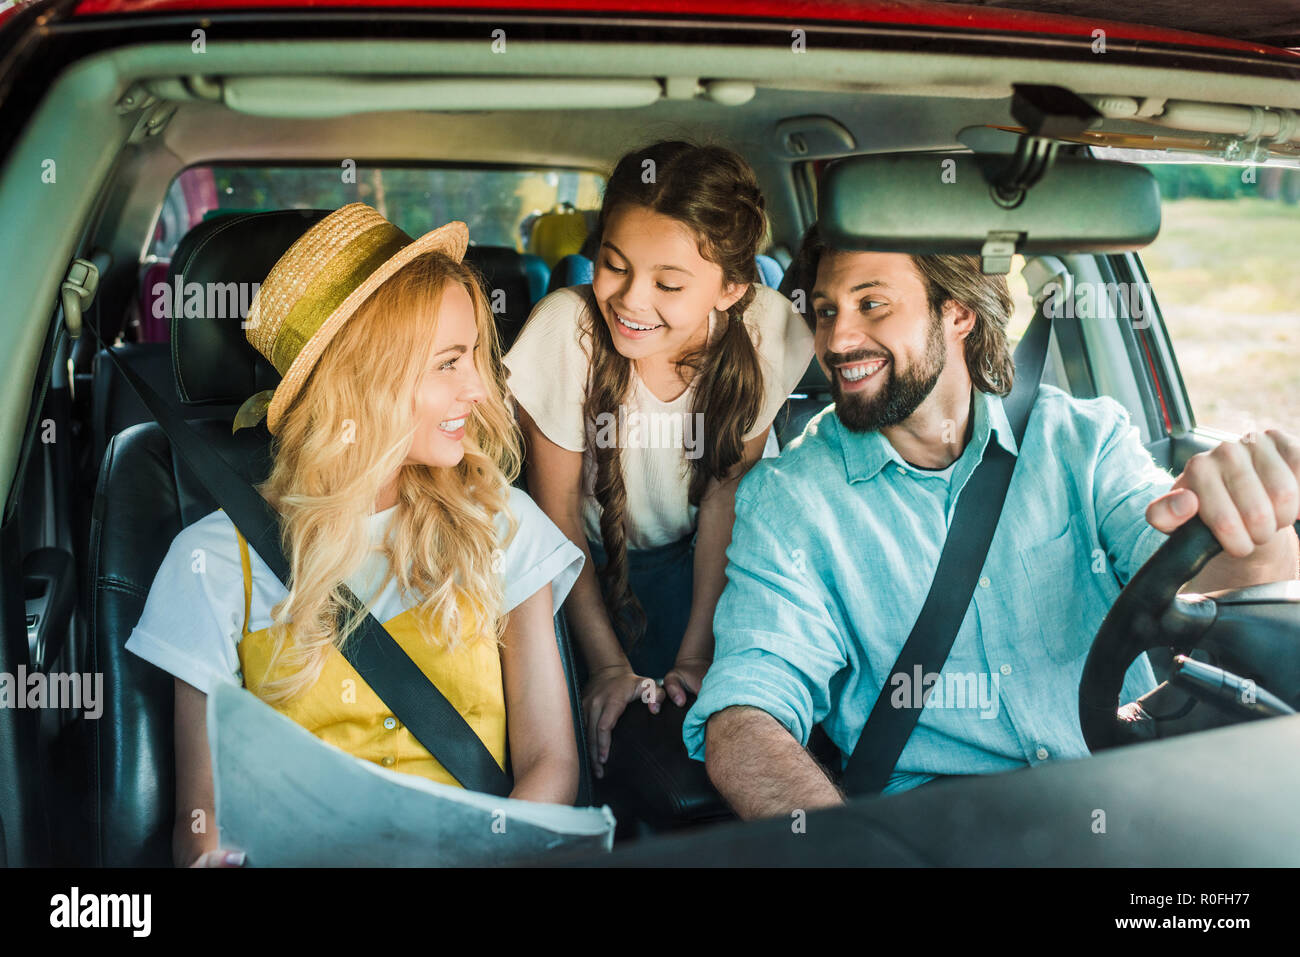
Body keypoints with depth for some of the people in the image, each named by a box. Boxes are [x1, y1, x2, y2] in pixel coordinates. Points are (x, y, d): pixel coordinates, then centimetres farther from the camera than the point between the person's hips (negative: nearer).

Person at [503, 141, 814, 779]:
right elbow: (557, 511, -17)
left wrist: (694, 656, -14)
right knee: (606, 723, -13)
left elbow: (727, 495, -14)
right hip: (590, 559, -1)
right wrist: (608, 664, -17)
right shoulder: (566, 328, -29)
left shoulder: (764, 329, -24)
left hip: (692, 560, 1)